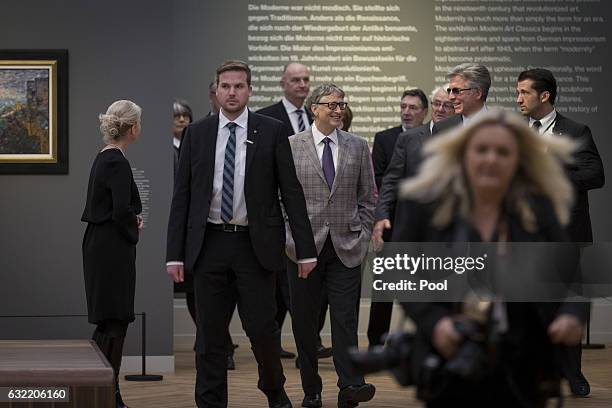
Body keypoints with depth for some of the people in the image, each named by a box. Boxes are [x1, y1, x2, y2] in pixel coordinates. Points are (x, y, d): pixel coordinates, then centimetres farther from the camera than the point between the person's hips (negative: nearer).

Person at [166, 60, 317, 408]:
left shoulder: (272, 131, 1)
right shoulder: (196, 133, 6)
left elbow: (292, 192, 0)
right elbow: (182, 196, 6)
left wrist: (306, 249, -4)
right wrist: (175, 253, 0)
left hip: (255, 244, -2)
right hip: (209, 244, 2)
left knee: (262, 327, 0)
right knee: (210, 334, 5)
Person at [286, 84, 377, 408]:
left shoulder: (358, 147, 8)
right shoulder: (290, 146, 1)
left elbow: (368, 197, 12)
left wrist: (362, 235, 4)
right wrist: (286, 236, -3)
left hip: (346, 247, 1)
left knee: (345, 318, -6)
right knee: (305, 321, 4)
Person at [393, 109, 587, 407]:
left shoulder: (539, 210, 5)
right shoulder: (424, 204, 0)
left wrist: (572, 315, -16)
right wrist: (434, 322, -17)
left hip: (520, 375, 1)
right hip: (449, 372, -1)